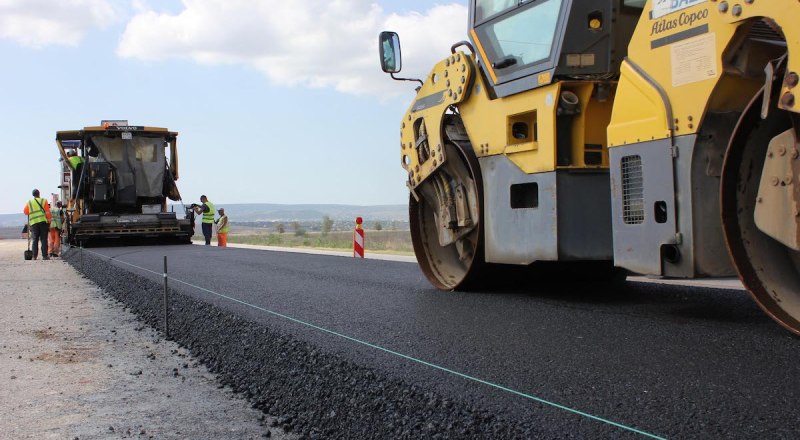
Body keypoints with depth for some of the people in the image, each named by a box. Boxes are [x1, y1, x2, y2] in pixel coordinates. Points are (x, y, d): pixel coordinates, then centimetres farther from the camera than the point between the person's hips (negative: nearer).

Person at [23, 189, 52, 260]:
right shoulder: (43, 201, 5)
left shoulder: (29, 202, 11)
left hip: (34, 222, 2)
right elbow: (47, 212, -1)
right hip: (43, 221, -2)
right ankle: (44, 255, -5)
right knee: (44, 239, -1)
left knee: (35, 240, 6)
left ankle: (34, 256, 2)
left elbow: (25, 212, 20)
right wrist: (49, 220, 6)